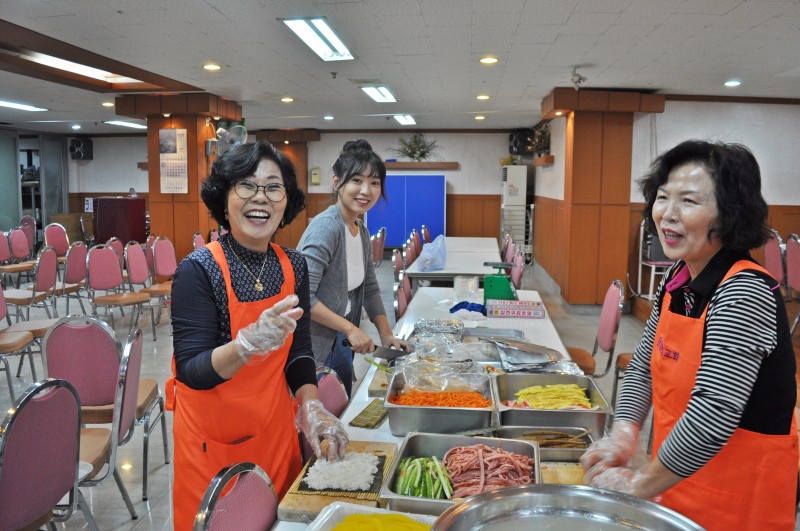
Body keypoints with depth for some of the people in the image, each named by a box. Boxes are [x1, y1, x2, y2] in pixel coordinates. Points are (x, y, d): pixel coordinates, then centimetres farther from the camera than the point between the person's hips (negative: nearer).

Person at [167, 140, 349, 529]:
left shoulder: (293, 267, -4)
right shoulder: (198, 269, -19)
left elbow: (298, 349, 4)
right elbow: (191, 371, -22)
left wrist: (311, 406, -11)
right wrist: (248, 345, -40)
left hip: (276, 430, 5)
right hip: (213, 438, -4)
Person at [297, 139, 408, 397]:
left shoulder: (362, 231, 5)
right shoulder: (326, 227, -21)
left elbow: (369, 289, 14)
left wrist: (386, 334, 6)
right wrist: (351, 329, -21)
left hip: (341, 344, 8)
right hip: (313, 347, -8)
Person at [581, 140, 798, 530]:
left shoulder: (744, 294, -26)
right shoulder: (677, 279, -1)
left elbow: (713, 416, -31)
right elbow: (643, 365, 7)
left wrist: (641, 484, -21)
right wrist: (622, 435, -8)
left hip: (737, 493, -6)